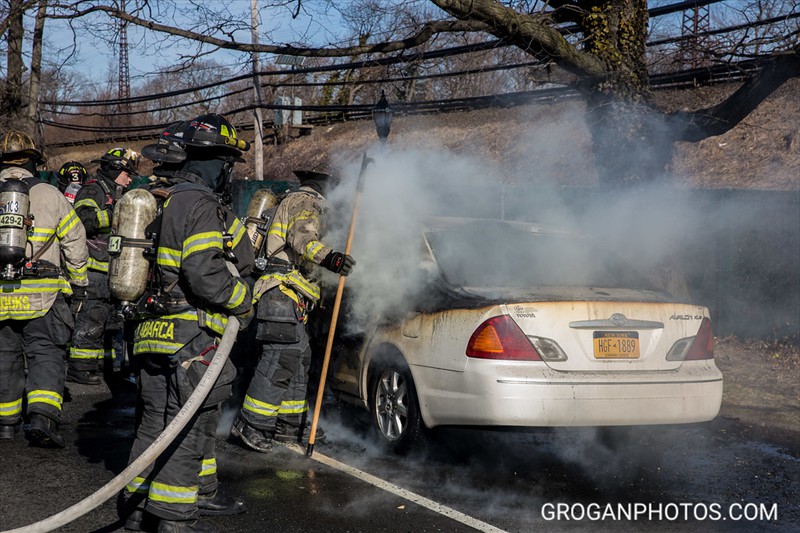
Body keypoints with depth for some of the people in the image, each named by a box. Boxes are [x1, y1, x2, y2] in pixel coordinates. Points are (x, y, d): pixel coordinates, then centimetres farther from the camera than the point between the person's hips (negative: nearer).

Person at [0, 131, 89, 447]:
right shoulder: (50, 195, 1)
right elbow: (75, 243, 5)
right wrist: (79, 283, 17)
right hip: (41, 294, -2)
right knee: (45, 353, 0)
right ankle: (42, 417, -18)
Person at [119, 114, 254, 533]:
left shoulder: (169, 200, 16)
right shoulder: (201, 206, -15)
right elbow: (206, 274, -23)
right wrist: (243, 302, -7)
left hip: (157, 333, 10)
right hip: (190, 339, -10)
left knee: (158, 421, 18)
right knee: (187, 427, -4)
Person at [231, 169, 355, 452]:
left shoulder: (293, 201, 27)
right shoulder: (305, 202, -5)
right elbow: (302, 237, -25)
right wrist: (327, 258, -42)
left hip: (286, 295, 11)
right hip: (283, 293, -11)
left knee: (299, 357, 12)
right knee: (280, 358, -15)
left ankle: (289, 423, 17)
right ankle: (251, 424, -14)